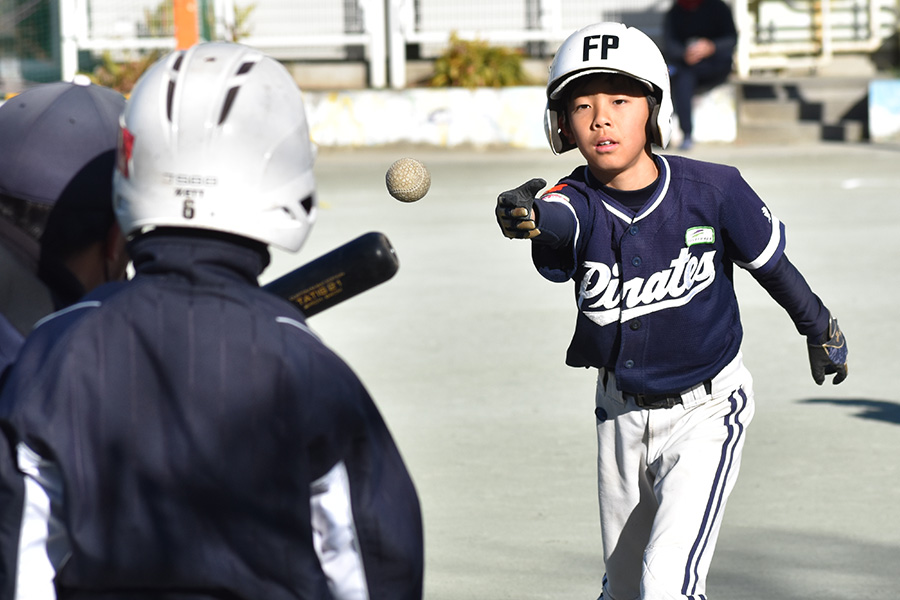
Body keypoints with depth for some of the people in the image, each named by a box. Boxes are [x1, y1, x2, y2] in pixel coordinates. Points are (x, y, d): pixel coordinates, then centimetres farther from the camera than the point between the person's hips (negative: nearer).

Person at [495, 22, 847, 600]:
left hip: (706, 410, -3)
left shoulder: (712, 190, -20)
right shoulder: (577, 203, -18)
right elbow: (557, 221, -44)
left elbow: (771, 264, -2)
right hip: (623, 411, 4)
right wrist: (525, 216, -70)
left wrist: (821, 330, 15)